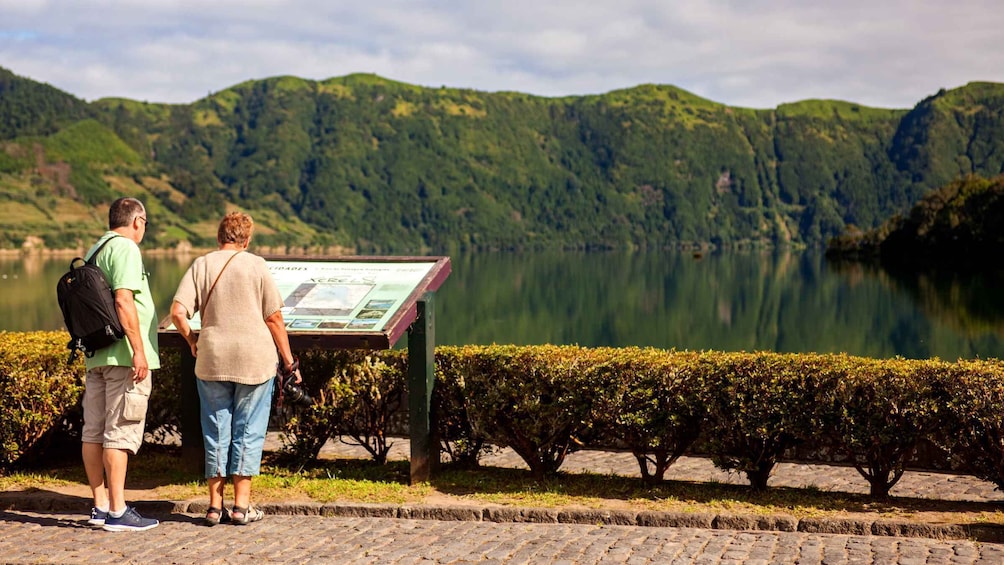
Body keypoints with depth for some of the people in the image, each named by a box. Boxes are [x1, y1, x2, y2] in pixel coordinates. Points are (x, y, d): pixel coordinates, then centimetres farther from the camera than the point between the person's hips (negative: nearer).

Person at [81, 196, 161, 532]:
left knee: (94, 431, 9)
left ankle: (101, 507, 16)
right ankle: (117, 513, -6)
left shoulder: (95, 251, 18)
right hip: (123, 355, -9)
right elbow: (123, 301, -20)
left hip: (96, 355, 9)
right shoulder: (125, 249, -9)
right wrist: (138, 351, -20)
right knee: (120, 432, -8)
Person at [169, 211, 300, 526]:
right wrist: (288, 361, 4)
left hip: (212, 359, 2)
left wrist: (192, 341, 12)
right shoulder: (256, 265, -2)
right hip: (255, 360, -2)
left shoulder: (201, 266, 3)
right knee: (248, 431, 7)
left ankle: (215, 504, 13)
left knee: (216, 432, 10)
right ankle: (241, 505, 9)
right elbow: (274, 317, -3)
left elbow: (178, 313, -6)